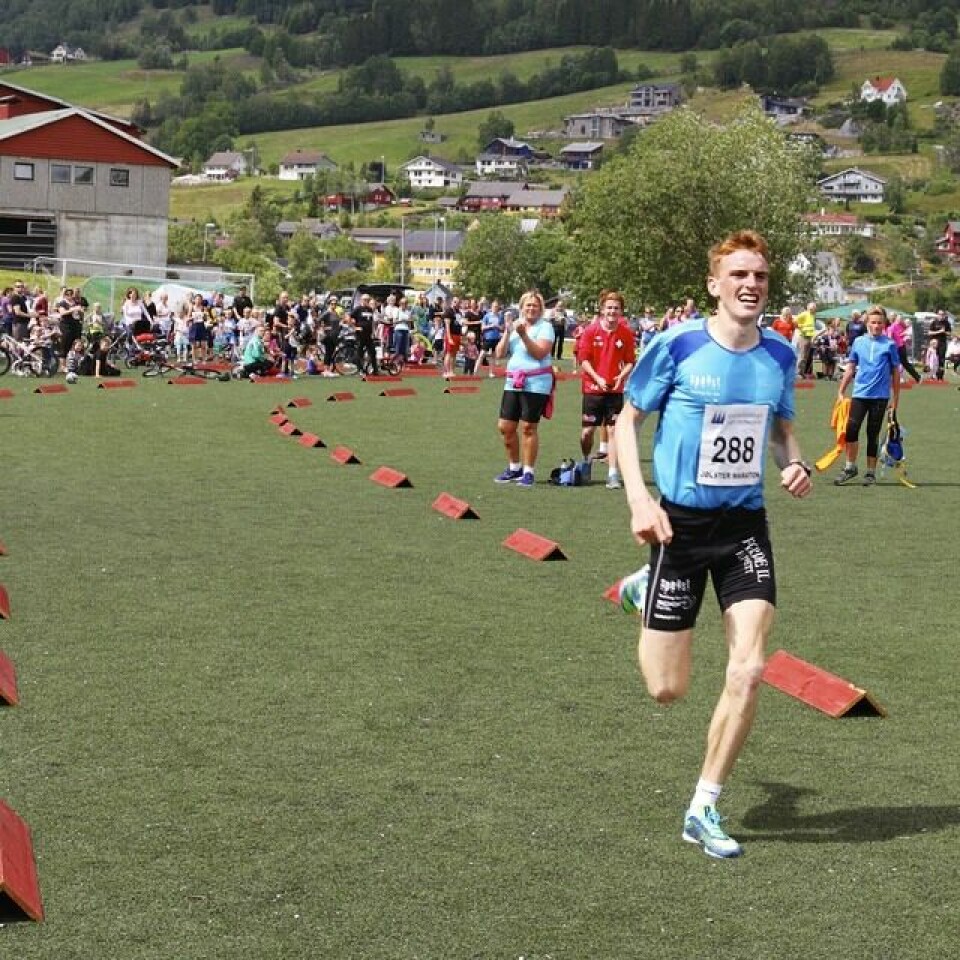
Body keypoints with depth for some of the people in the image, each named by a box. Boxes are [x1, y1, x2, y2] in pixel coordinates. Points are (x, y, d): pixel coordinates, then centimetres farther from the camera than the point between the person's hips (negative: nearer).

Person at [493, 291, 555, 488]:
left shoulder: (545, 326, -3)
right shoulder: (514, 325, 13)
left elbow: (540, 352, -16)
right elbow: (499, 354, 8)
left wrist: (523, 335, -20)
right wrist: (507, 333, -4)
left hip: (536, 383, -6)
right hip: (513, 383, 6)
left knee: (528, 428, -4)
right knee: (505, 427, 5)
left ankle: (528, 472, 6)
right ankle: (514, 468, 21)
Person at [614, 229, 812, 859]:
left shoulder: (780, 355, 2)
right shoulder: (677, 346, -11)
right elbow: (628, 420, -2)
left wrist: (794, 464, -4)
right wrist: (639, 498, -15)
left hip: (745, 524, 3)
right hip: (681, 523, -3)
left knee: (748, 671, -10)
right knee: (668, 689, 2)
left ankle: (705, 810, 7)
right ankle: (645, 589, 38)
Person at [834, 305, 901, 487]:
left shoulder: (889, 344, 0)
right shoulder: (859, 342, 6)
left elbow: (895, 373, 5)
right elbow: (850, 368, 15)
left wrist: (895, 400, 4)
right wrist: (841, 392, 13)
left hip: (880, 396, -2)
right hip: (859, 394, 2)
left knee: (873, 435, 4)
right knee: (851, 430, -9)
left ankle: (871, 473, 15)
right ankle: (850, 467, 8)